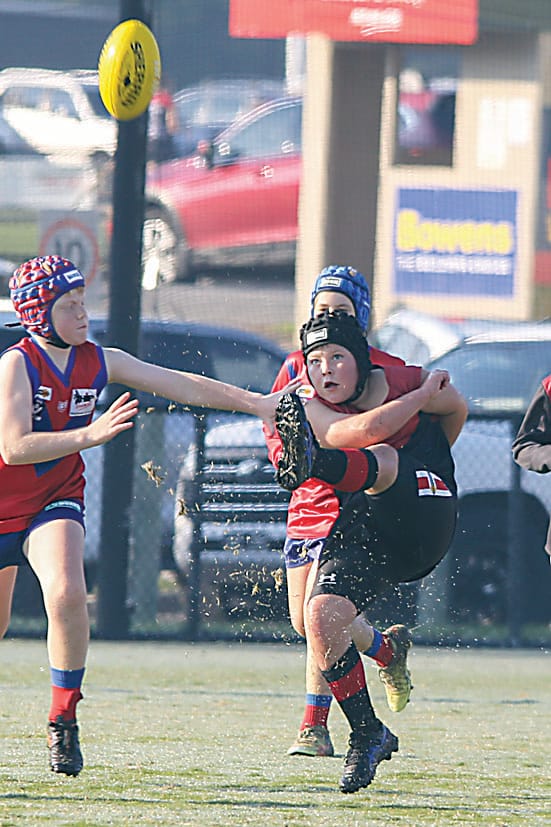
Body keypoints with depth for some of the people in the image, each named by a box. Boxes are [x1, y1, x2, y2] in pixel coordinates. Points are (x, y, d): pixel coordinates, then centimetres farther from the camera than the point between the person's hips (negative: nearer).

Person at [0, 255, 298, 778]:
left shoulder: (100, 363, -6)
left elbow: (179, 386, -2)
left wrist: (254, 402, -8)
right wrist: (90, 435, -41)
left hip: (56, 503, 3)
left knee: (67, 595, -24)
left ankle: (63, 721, -15)